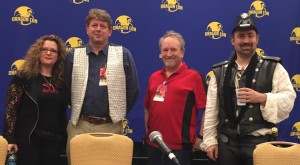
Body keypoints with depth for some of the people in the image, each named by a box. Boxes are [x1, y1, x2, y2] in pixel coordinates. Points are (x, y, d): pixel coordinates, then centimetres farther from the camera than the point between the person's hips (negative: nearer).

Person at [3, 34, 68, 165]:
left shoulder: (62, 81, 9)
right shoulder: (23, 77, -2)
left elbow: (62, 113, 13)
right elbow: (10, 109, -6)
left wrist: (64, 139, 10)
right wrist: (10, 139, -12)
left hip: (54, 141, 4)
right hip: (28, 140, -4)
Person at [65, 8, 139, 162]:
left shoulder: (123, 54, 0)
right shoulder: (73, 56, 4)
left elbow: (133, 89, 3)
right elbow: (66, 88, 10)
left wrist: (118, 114, 6)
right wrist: (77, 111, 11)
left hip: (111, 127, -1)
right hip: (79, 126, 1)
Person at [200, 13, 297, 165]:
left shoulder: (272, 67, 3)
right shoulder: (220, 71, 9)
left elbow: (288, 98, -4)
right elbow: (211, 109, 7)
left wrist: (262, 98, -19)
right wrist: (210, 140, 3)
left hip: (259, 142, -2)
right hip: (226, 143, 3)